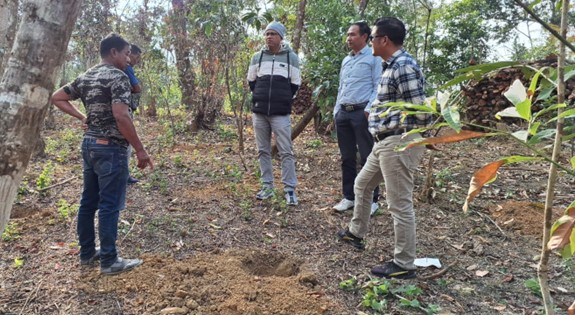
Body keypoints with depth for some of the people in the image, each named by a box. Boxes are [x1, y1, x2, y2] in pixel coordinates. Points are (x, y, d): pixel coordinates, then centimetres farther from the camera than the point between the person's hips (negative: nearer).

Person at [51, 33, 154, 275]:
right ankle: (109, 261, 7)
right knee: (110, 205, -2)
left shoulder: (85, 77, 13)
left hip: (89, 144, 9)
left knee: (89, 201, 14)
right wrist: (140, 150, -20)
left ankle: (87, 253, 26)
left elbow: (57, 97, 20)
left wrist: (82, 118, 15)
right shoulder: (118, 77, -14)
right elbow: (121, 116, -24)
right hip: (111, 148, -9)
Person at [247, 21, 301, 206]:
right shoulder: (257, 57, 8)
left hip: (281, 113, -3)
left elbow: (295, 85, 6)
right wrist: (261, 97, 11)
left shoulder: (291, 57, 1)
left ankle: (290, 189, 2)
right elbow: (251, 81, 18)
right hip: (259, 111, 3)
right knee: (263, 151, 8)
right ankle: (267, 186, 18)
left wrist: (283, 100, 6)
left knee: (286, 152, -4)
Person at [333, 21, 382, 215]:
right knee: (347, 157, 10)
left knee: (368, 157, -3)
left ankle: (371, 199, 6)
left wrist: (369, 109, -17)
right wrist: (336, 111, 15)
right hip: (343, 113, 7)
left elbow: (379, 87, -8)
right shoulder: (346, 60, 20)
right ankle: (349, 197, 19)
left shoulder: (374, 57, -2)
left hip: (362, 112, -7)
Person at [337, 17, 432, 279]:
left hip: (400, 143, -11)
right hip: (385, 142, 11)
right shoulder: (392, 65, 15)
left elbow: (420, 111, -20)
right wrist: (375, 112, 10)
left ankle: (404, 265, 11)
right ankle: (356, 233, 43)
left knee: (400, 204, -2)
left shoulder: (403, 66, -17)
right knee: (362, 184, 24)